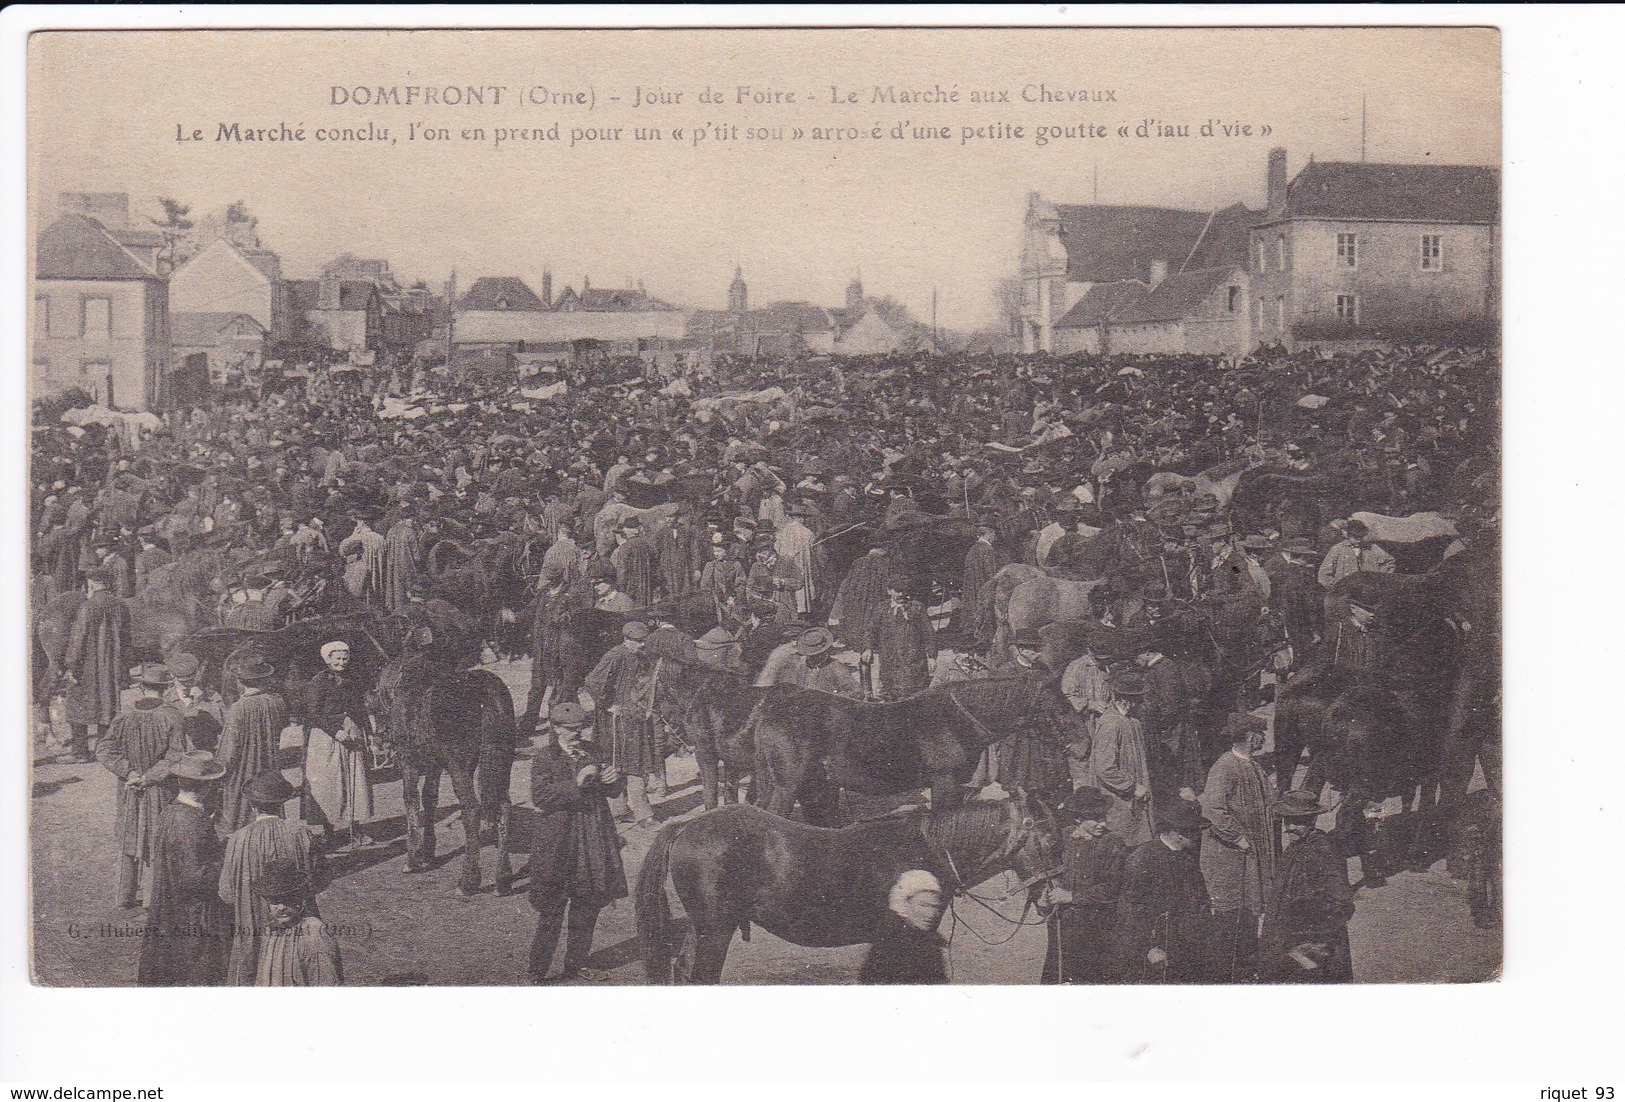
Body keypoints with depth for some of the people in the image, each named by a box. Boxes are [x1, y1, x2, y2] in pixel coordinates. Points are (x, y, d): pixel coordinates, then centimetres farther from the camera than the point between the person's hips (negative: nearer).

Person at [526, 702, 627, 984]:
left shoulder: (591, 751, 12)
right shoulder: (544, 758, -5)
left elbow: (609, 790, 18)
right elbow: (539, 796, -17)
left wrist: (613, 778, -5)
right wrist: (576, 783, -23)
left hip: (593, 839, 6)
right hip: (557, 841, -6)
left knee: (588, 902, 11)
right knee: (552, 910, -5)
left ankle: (576, 963, 25)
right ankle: (538, 972, 2)